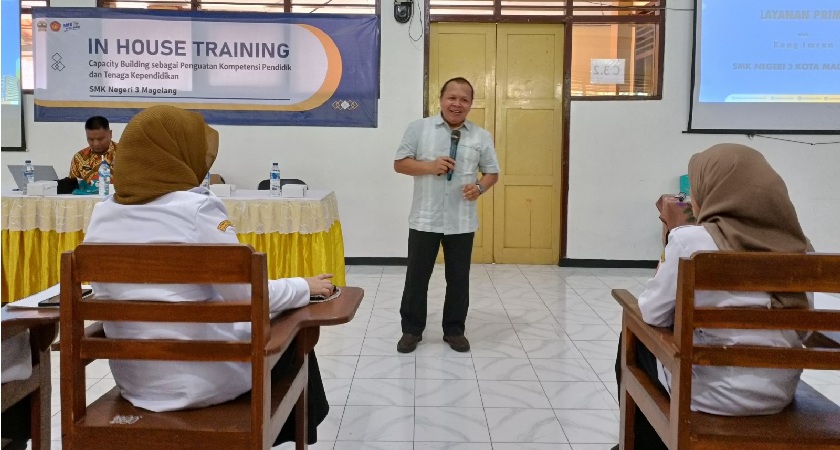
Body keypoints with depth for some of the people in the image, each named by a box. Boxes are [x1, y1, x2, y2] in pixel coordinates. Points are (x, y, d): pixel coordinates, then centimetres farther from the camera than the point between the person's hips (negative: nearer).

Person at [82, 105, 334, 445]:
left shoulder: (103, 214, 0)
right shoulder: (197, 209, -18)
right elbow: (249, 297, -14)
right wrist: (306, 287, 2)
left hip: (134, 380, 6)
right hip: (203, 380, -6)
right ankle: (296, 431, 44)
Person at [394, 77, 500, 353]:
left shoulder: (481, 137, 4)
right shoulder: (419, 128, -1)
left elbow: (492, 173, 8)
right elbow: (399, 163, -1)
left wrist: (480, 188, -13)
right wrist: (429, 167, -17)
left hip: (462, 222, 1)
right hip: (424, 220, -1)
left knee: (458, 279, 10)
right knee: (417, 277, 7)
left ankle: (454, 330, 26)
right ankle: (411, 330, 22)